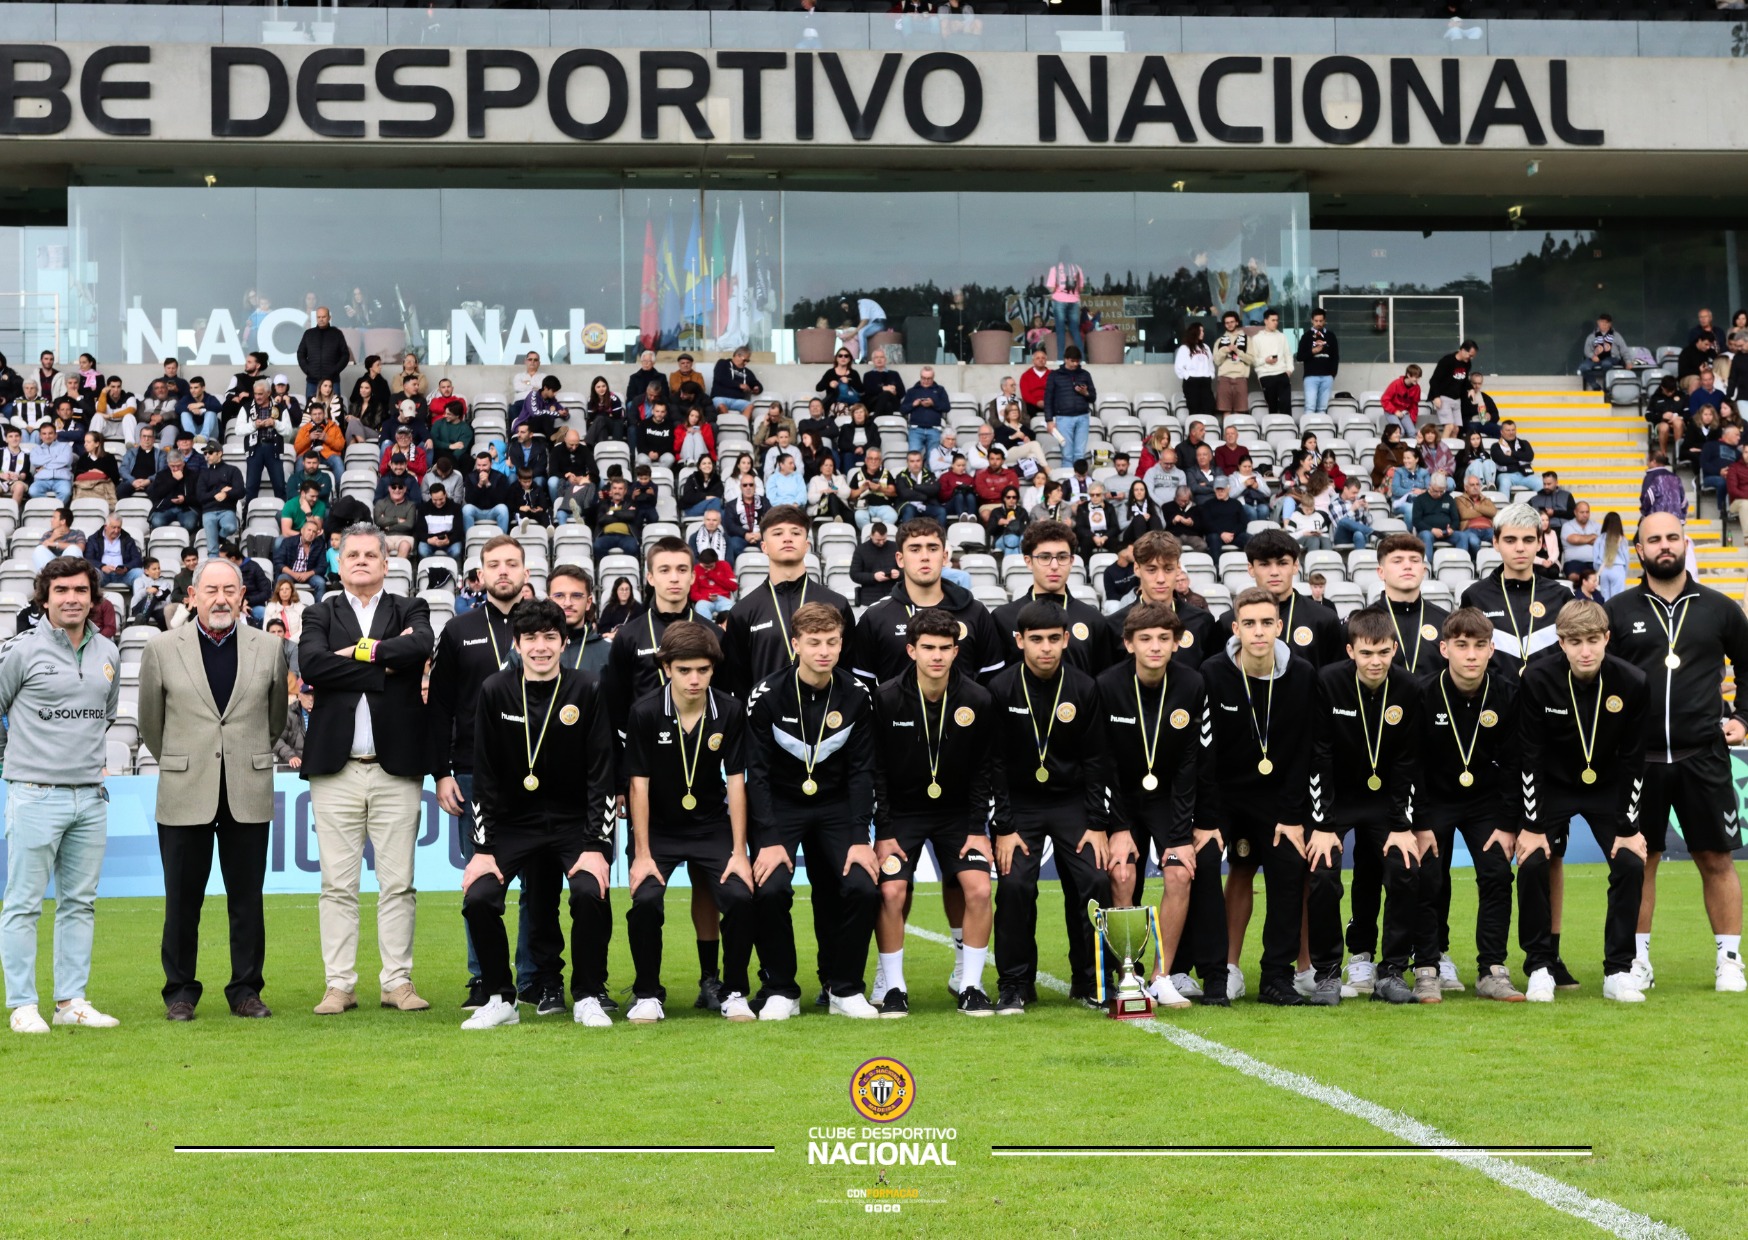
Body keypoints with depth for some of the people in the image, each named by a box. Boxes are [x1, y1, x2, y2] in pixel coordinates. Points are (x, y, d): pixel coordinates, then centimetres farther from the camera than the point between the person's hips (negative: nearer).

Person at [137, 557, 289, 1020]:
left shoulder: (270, 648, 4)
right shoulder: (162, 649, 1)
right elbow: (151, 723, 12)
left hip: (249, 795, 1)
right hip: (184, 794, -1)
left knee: (247, 899, 5)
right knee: (182, 900, 4)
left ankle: (246, 990, 14)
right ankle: (180, 991, 15)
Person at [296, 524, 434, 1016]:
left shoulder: (410, 611, 11)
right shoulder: (320, 615, 10)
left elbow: (420, 648, -13)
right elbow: (312, 665, -11)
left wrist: (359, 652, -10)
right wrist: (385, 665, -11)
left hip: (396, 768, 0)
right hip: (336, 769, 0)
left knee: (397, 883, 3)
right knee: (337, 885, 2)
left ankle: (398, 981, 10)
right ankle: (339, 984, 8)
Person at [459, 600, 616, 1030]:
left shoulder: (588, 692, -8)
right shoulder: (495, 692, -5)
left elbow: (602, 775, -8)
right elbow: (485, 778, -3)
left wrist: (596, 846, -15)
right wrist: (483, 848, -8)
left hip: (575, 821, -1)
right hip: (514, 821, 2)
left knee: (590, 893, -25)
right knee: (478, 897, -18)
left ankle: (588, 998, -5)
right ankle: (499, 999, 1)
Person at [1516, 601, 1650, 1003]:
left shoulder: (1633, 683, -21)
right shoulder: (1537, 679, -23)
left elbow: (1633, 760, -12)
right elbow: (1530, 756, -17)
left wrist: (1630, 827, -12)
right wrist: (1532, 825, -17)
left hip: (1608, 788, 1)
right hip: (1552, 786, -1)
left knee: (1631, 865, -13)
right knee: (1532, 864, -15)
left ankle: (1618, 971, 1)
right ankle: (1540, 967, 1)